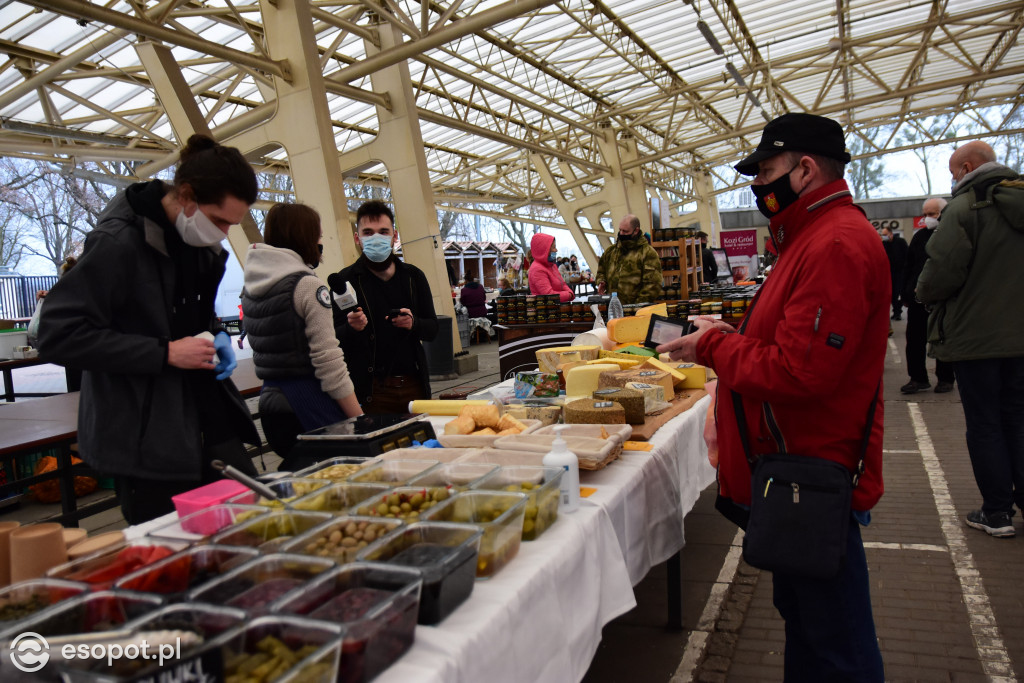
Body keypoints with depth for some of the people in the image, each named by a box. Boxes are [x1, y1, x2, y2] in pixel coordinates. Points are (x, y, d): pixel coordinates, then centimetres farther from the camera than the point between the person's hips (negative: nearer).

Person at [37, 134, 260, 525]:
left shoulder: (202, 243, 7)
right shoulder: (118, 243, -17)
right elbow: (58, 336, -18)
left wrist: (216, 338, 2)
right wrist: (164, 353, -21)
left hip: (208, 422, 8)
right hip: (146, 442, -7)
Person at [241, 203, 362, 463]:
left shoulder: (249, 288, 10)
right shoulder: (308, 286, -13)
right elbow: (329, 360, -17)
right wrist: (361, 421, -13)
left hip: (270, 404, 8)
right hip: (309, 402, -8)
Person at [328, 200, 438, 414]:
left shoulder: (413, 276, 10)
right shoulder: (345, 280, -2)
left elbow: (433, 329, 10)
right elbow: (333, 339, -4)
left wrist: (413, 323, -10)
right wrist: (351, 327, -25)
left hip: (414, 386, 4)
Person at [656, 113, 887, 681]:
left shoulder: (836, 245, -22)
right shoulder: (815, 236, 14)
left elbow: (798, 373, -28)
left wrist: (713, 347, -14)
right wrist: (731, 336, 6)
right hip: (802, 464, 11)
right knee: (800, 612, 25)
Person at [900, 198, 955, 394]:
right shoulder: (919, 236, 10)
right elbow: (908, 267, 12)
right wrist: (906, 294, 7)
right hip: (918, 298, 4)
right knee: (914, 339, 4)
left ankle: (945, 378, 18)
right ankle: (918, 378, 13)